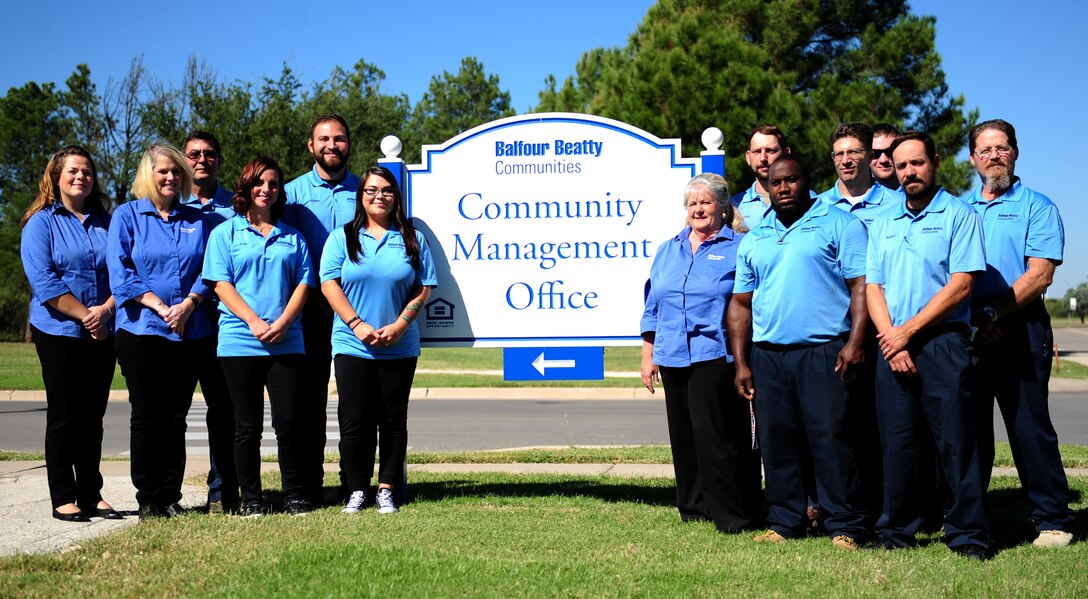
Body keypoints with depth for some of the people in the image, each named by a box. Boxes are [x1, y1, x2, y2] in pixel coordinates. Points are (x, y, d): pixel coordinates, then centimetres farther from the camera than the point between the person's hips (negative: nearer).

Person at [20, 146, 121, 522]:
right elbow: (43, 280, -11)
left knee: (93, 417, 8)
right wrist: (85, 315, -15)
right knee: (63, 416, 1)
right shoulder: (41, 223, -1)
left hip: (102, 334, 4)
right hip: (59, 332, -4)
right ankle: (63, 499, 7)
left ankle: (92, 495, 14)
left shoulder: (105, 222, 12)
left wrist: (105, 310, -11)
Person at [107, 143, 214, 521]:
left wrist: (189, 303, -11)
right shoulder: (127, 216, 5)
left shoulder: (195, 220, 13)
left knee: (176, 418, 5)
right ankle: (148, 500, 7)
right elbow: (120, 272, -4)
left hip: (190, 332, 3)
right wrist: (161, 307, -13)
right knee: (146, 416, 0)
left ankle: (171, 497, 11)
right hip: (141, 330, -2)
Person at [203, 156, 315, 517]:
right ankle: (250, 500, 12)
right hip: (239, 342, -1)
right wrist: (254, 322, -13)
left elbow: (304, 283, 9)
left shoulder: (292, 237, 14)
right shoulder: (226, 233, 7)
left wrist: (282, 323, -8)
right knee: (248, 426, 3)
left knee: (289, 422, -1)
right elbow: (220, 283, -1)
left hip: (287, 343, 2)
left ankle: (295, 497, 9)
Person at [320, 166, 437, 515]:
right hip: (352, 346, -1)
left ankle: (386, 490, 13)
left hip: (399, 348, 1)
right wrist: (358, 325, -12)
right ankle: (356, 490, 10)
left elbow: (424, 289, 4)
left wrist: (399, 326, -10)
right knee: (354, 420, 0)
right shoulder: (342, 238, 7)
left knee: (393, 420, 4)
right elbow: (329, 283, -2)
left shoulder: (412, 239, 8)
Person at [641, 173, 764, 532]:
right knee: (684, 438, 9)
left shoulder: (738, 248, 2)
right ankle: (693, 508, 19)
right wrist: (648, 354, 14)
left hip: (716, 357, -6)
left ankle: (734, 515, -1)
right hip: (673, 358, 6)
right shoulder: (668, 251, 18)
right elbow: (653, 308, 21)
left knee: (717, 437, -9)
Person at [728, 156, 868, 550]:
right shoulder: (753, 240, 18)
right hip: (767, 355, 5)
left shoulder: (839, 225, 4)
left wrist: (855, 341, -15)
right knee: (776, 442, 6)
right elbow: (740, 303, 18)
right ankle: (785, 522, 16)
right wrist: (741, 363, 10)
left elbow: (862, 285, -4)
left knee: (831, 438, -7)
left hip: (824, 351, -5)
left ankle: (844, 525, 1)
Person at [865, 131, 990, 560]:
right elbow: (872, 287, 10)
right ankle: (896, 530, 15)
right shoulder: (883, 224, 16)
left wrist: (908, 331, -11)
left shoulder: (959, 215, 1)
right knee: (896, 441, 6)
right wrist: (891, 340, -6)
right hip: (891, 346, 4)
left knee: (956, 440, -3)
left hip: (943, 343, -4)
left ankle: (967, 534, 4)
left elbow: (961, 285, -8)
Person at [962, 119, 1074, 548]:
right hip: (966, 332, 4)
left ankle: (1053, 520, 7)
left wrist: (992, 313, -14)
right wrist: (972, 319, -3)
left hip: (1019, 330, -4)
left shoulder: (1037, 207, 3)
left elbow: (1040, 275, -7)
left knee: (1030, 428, -2)